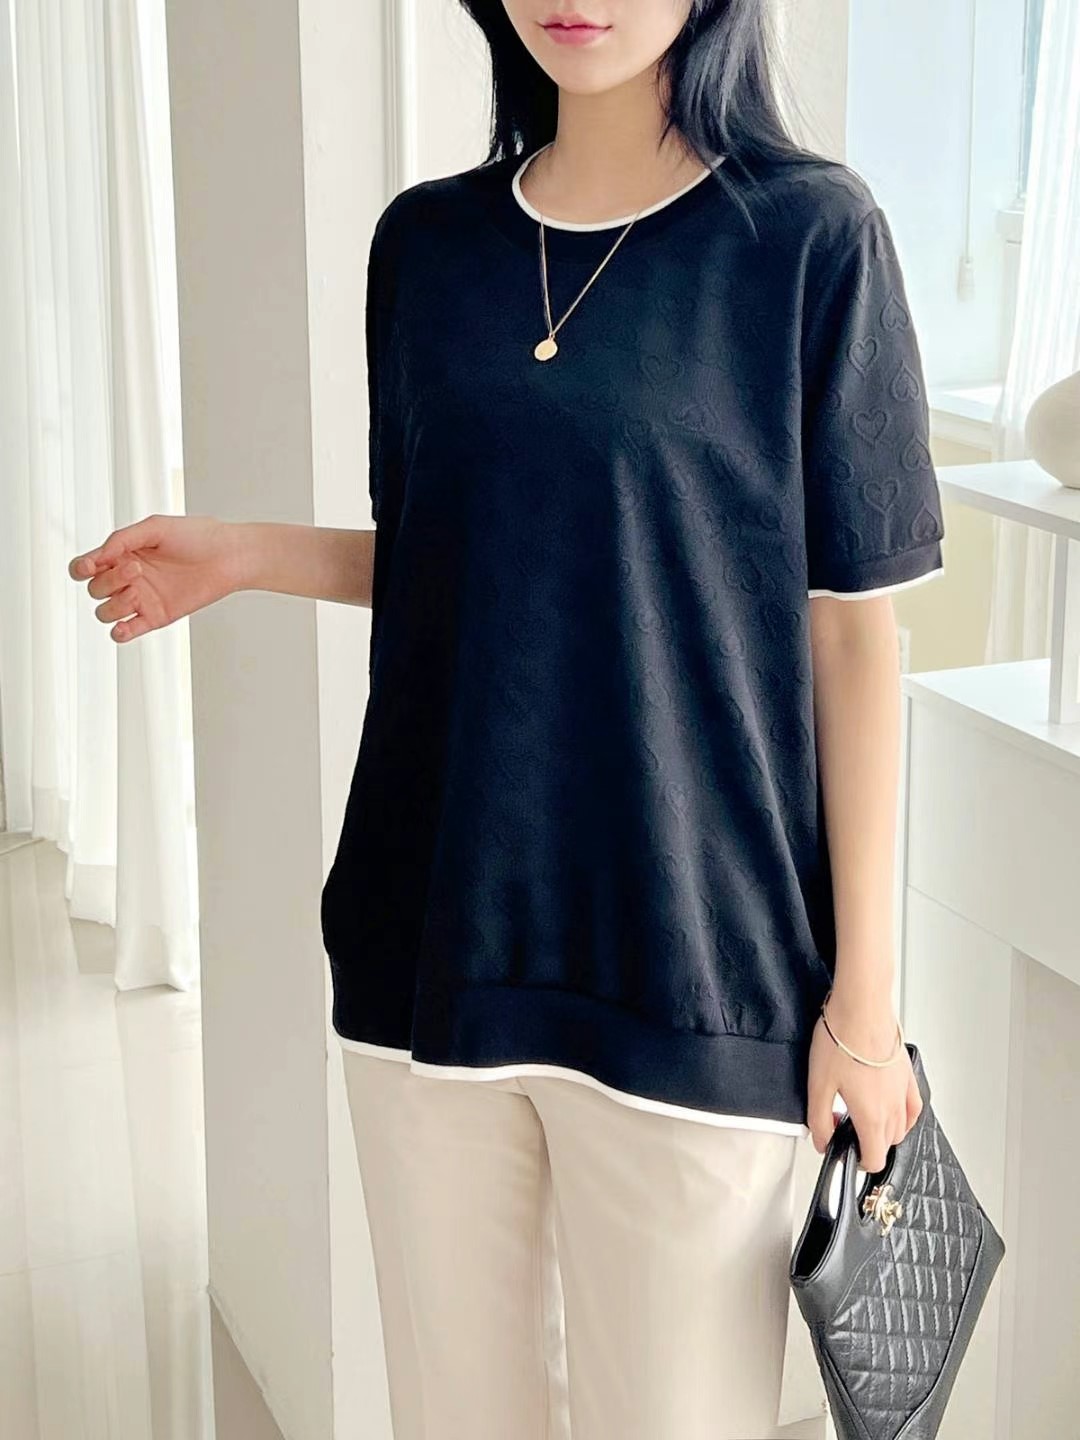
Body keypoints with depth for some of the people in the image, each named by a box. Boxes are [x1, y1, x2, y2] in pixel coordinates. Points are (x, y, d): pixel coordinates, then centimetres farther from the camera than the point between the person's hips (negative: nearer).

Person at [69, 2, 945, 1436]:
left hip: (688, 957, -4)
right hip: (435, 940, 4)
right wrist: (244, 554, -2)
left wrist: (865, 991, -5)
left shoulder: (809, 237, -6)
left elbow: (852, 628, -5)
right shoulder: (426, 242, 6)